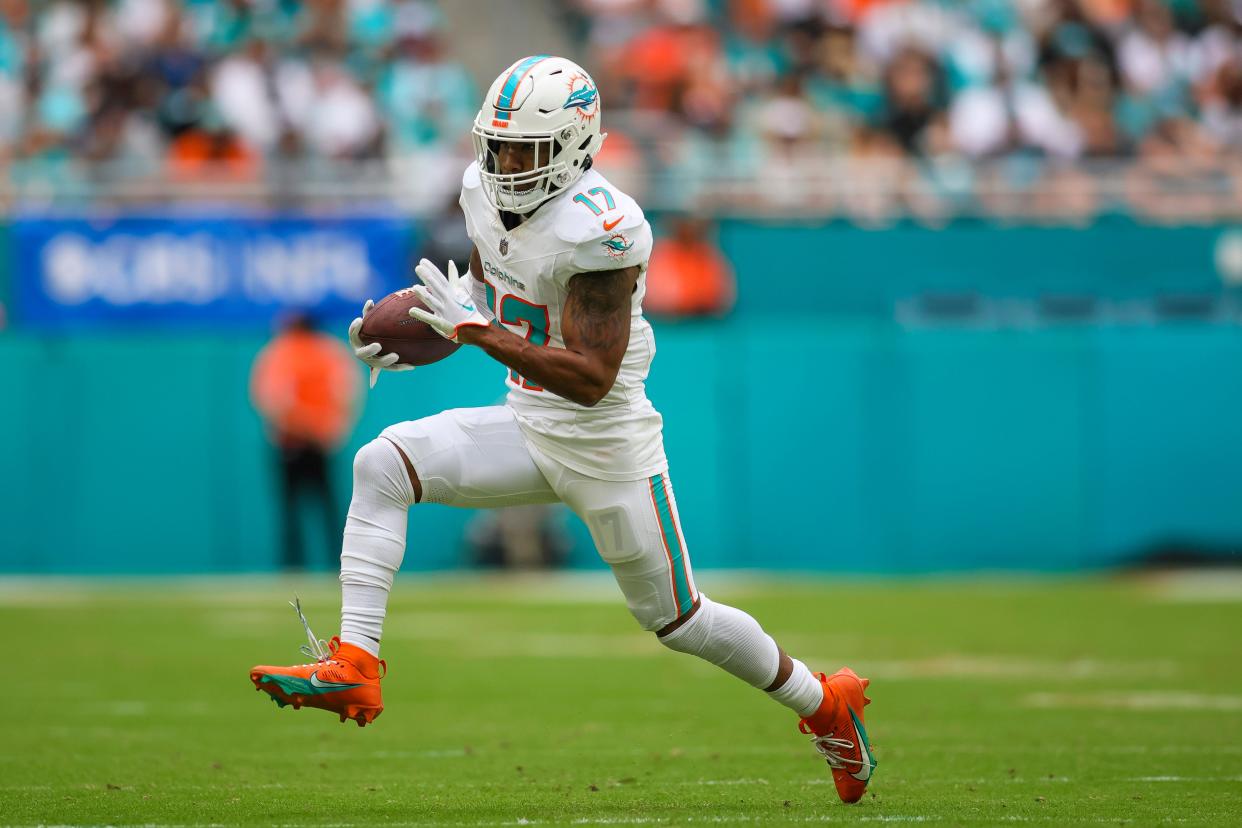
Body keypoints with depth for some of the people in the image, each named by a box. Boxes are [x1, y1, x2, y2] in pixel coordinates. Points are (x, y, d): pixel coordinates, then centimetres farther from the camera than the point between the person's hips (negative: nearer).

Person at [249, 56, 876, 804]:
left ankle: (825, 704, 30)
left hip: (606, 444, -7)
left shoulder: (600, 230, -27)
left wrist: (476, 330, -33)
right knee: (382, 466, -13)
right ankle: (354, 668, -17)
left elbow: (590, 379, -28)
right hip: (530, 430, 7)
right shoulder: (487, 192, -2)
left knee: (675, 618, 7)